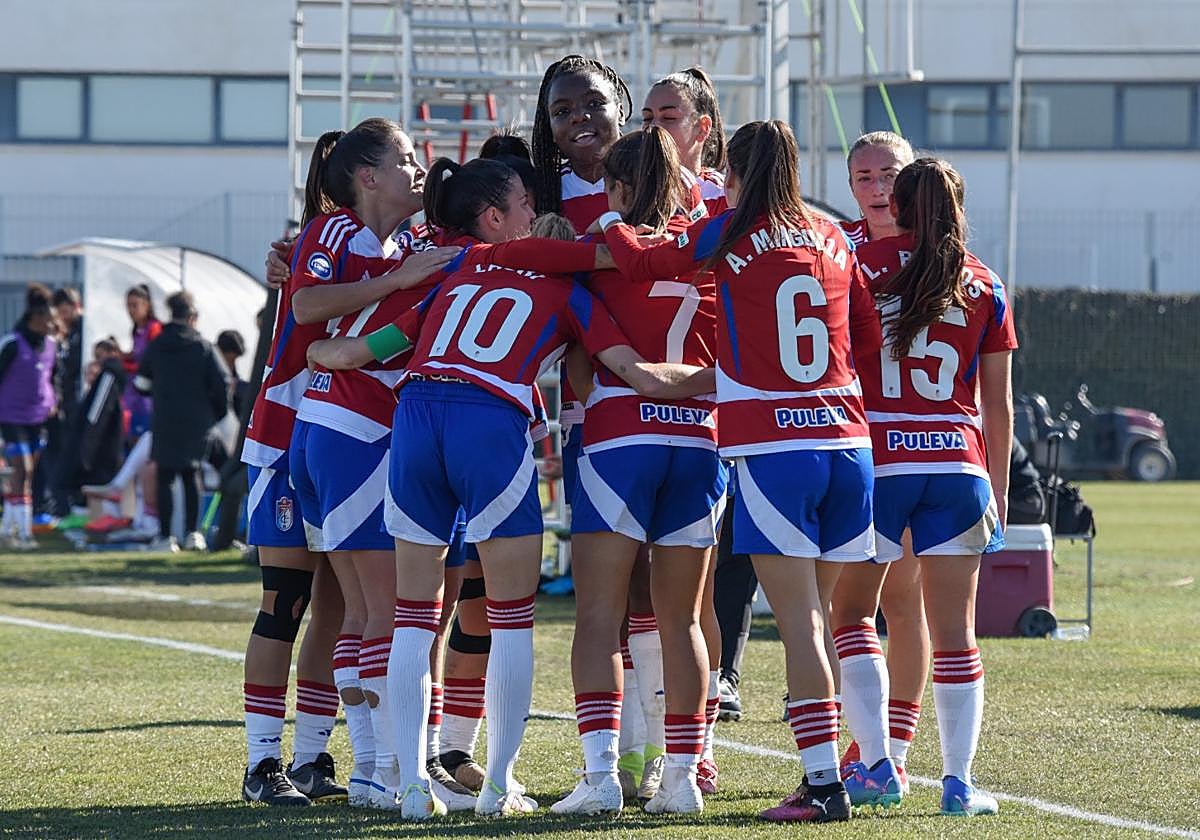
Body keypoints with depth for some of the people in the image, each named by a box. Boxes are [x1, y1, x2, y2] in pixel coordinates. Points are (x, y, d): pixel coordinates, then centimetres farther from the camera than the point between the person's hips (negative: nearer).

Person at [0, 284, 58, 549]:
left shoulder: (50, 344, 6)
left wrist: (52, 403, 8)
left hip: (38, 418, 6)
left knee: (27, 473, 9)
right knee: (23, 470, -12)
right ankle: (23, 532, -13)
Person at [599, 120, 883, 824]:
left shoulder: (726, 237, -1)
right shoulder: (832, 238, 12)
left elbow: (639, 259, 9)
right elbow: (870, 335, 18)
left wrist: (609, 218, 27)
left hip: (772, 448, -5)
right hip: (847, 442, 5)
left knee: (799, 621, -6)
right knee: (818, 615, 12)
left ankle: (826, 782, -12)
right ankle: (822, 773, 13)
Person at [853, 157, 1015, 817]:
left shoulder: (860, 265, 2)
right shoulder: (984, 286, 8)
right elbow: (998, 405, 10)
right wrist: (999, 493, 17)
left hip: (874, 462, -2)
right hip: (958, 466, 2)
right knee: (954, 631, 5)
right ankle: (958, 782, 2)